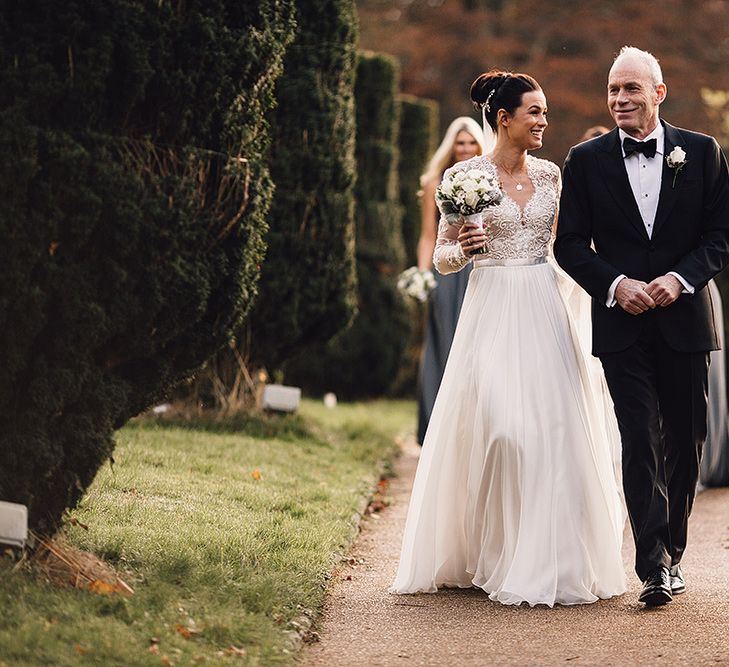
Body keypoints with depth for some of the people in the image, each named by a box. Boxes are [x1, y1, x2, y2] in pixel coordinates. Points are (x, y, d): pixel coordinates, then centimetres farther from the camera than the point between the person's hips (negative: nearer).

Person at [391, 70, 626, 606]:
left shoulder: (549, 174, 10)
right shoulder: (465, 175, -2)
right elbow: (442, 258, 1)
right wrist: (462, 249, -20)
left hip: (544, 314, 4)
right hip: (491, 313, -4)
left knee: (552, 428, -2)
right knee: (496, 427, -12)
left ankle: (546, 558, 7)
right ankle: (491, 555, 2)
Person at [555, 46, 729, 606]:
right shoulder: (587, 160, 4)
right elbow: (570, 243, 3)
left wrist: (679, 279, -14)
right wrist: (616, 284, -13)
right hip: (622, 323, -1)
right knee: (640, 440, -9)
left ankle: (672, 551, 24)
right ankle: (655, 566, -12)